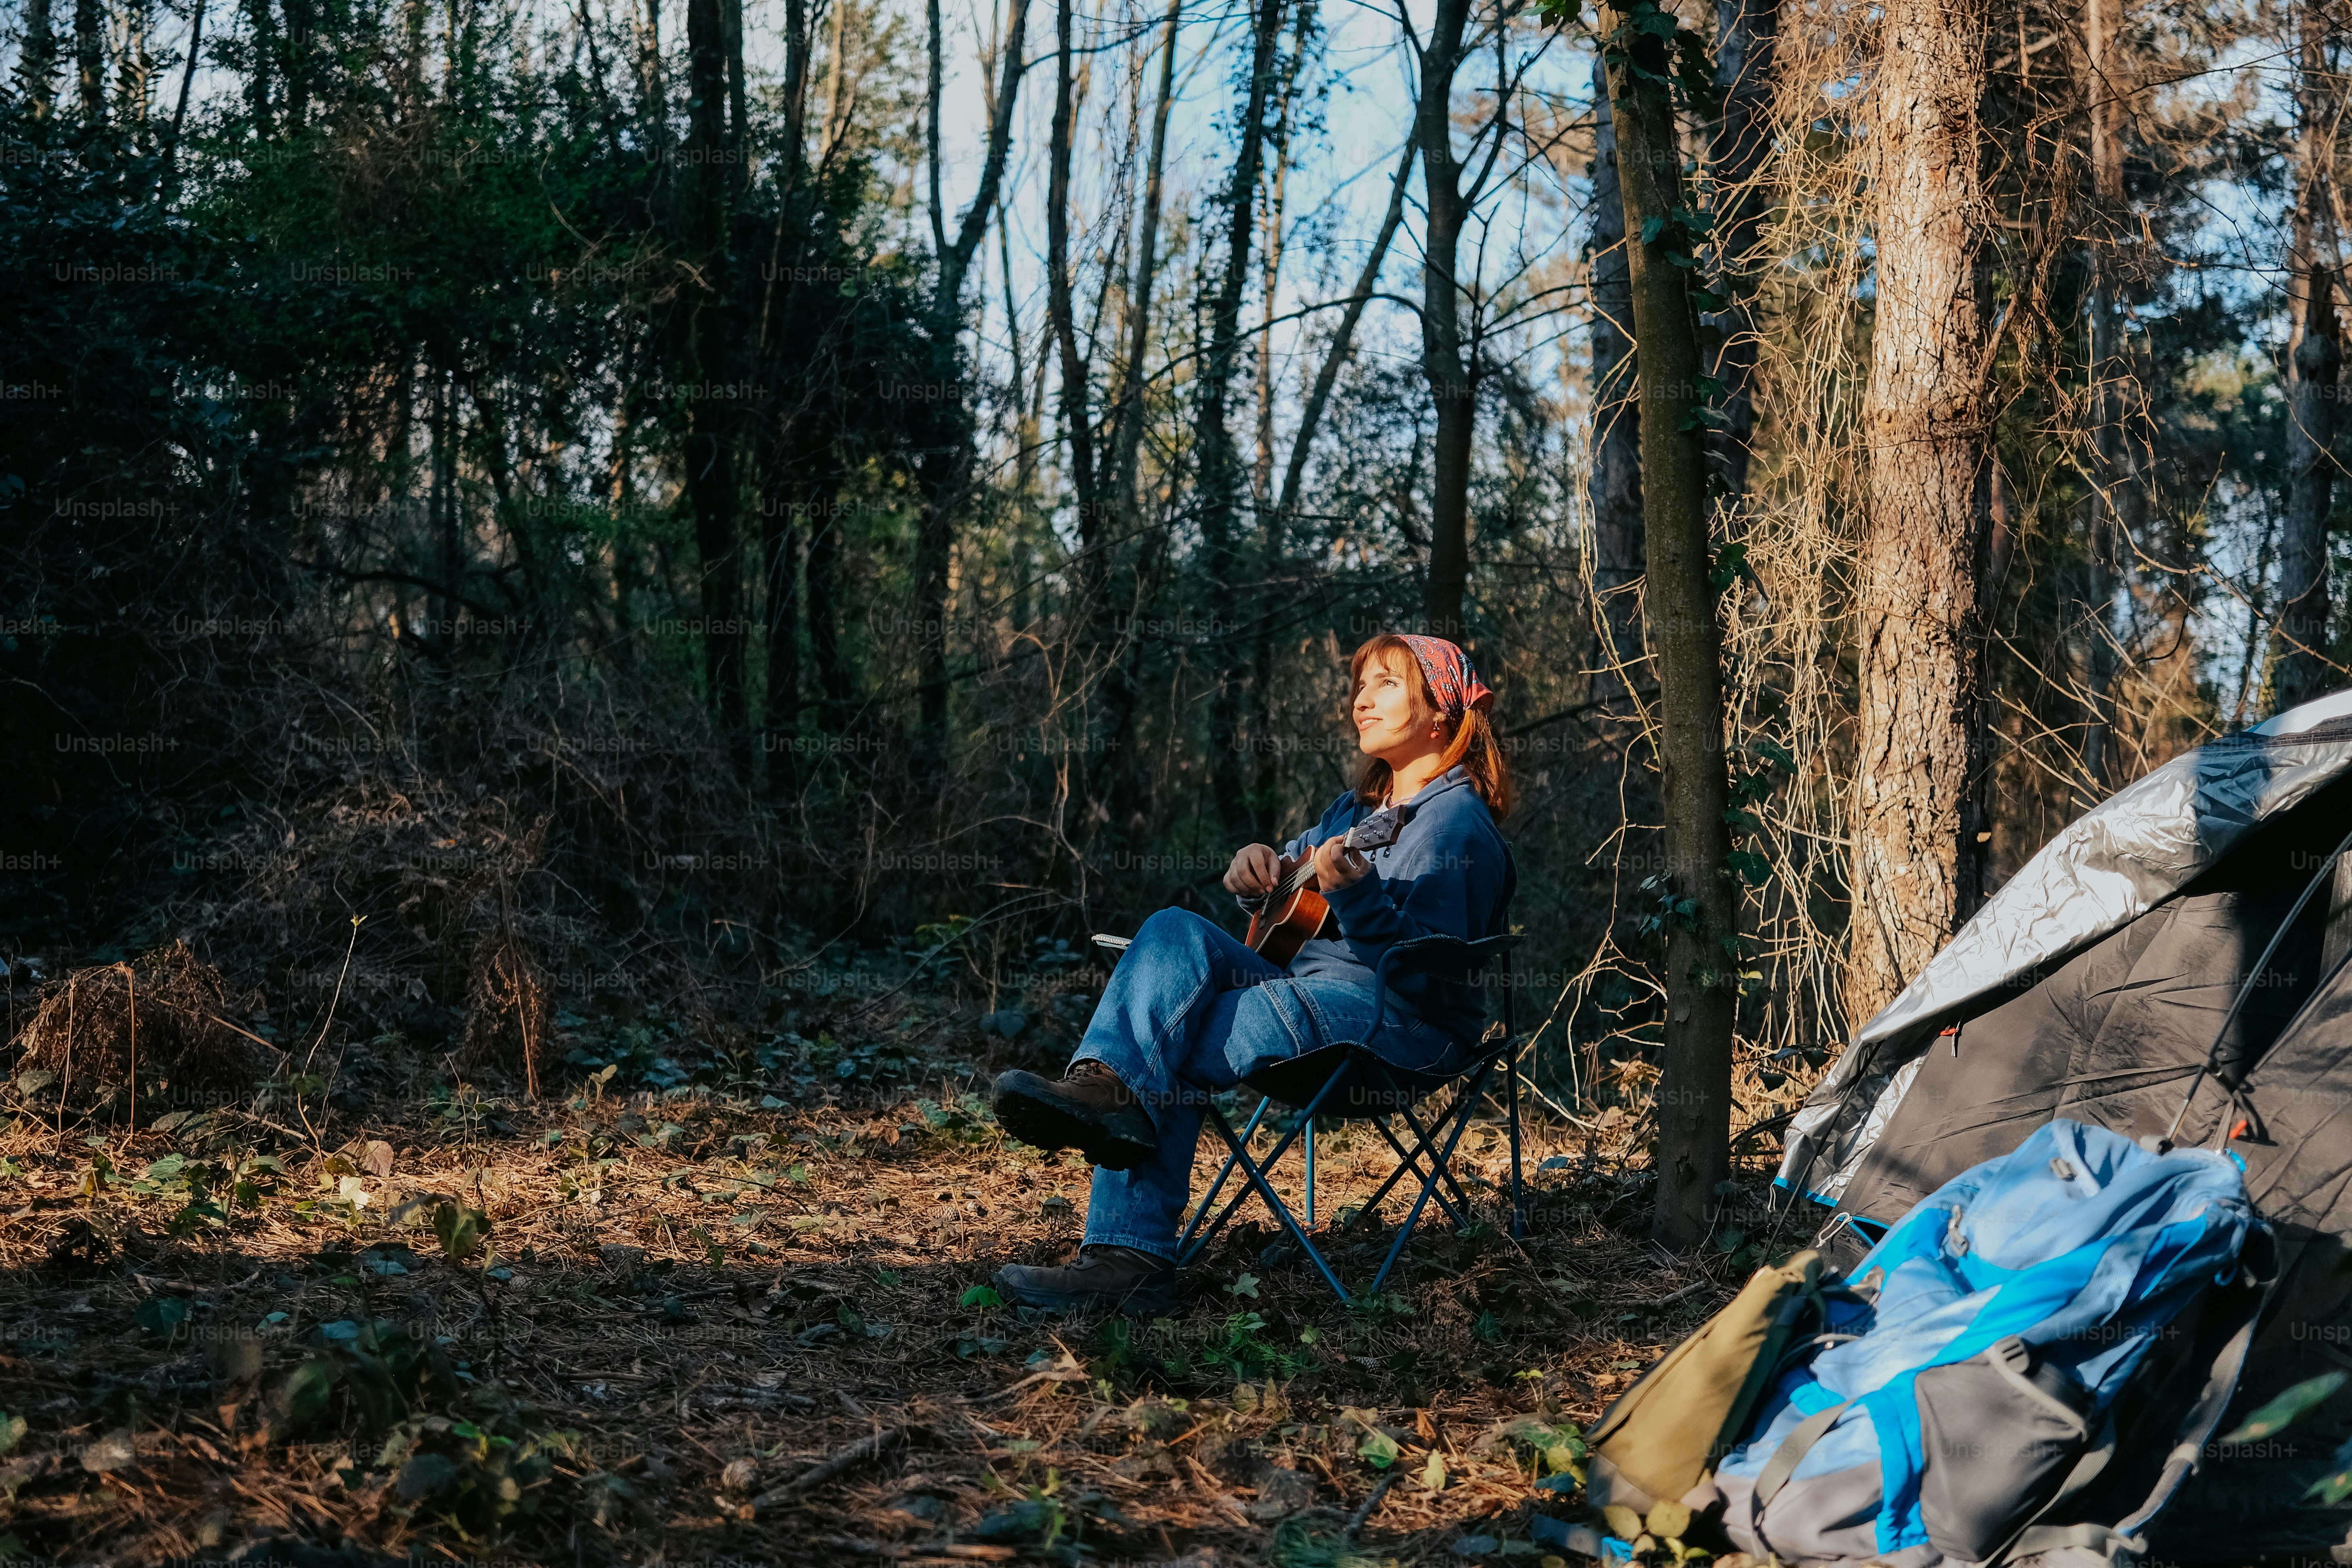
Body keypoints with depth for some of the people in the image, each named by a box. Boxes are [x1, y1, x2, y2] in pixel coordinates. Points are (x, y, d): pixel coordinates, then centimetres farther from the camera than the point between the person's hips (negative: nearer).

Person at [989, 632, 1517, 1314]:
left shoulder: (1455, 821, -9)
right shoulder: (1358, 806, 20)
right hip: (1312, 990, 9)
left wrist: (1355, 896, -37)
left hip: (1407, 1026, -9)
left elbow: (1427, 972, -19)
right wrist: (1258, 862, 8)